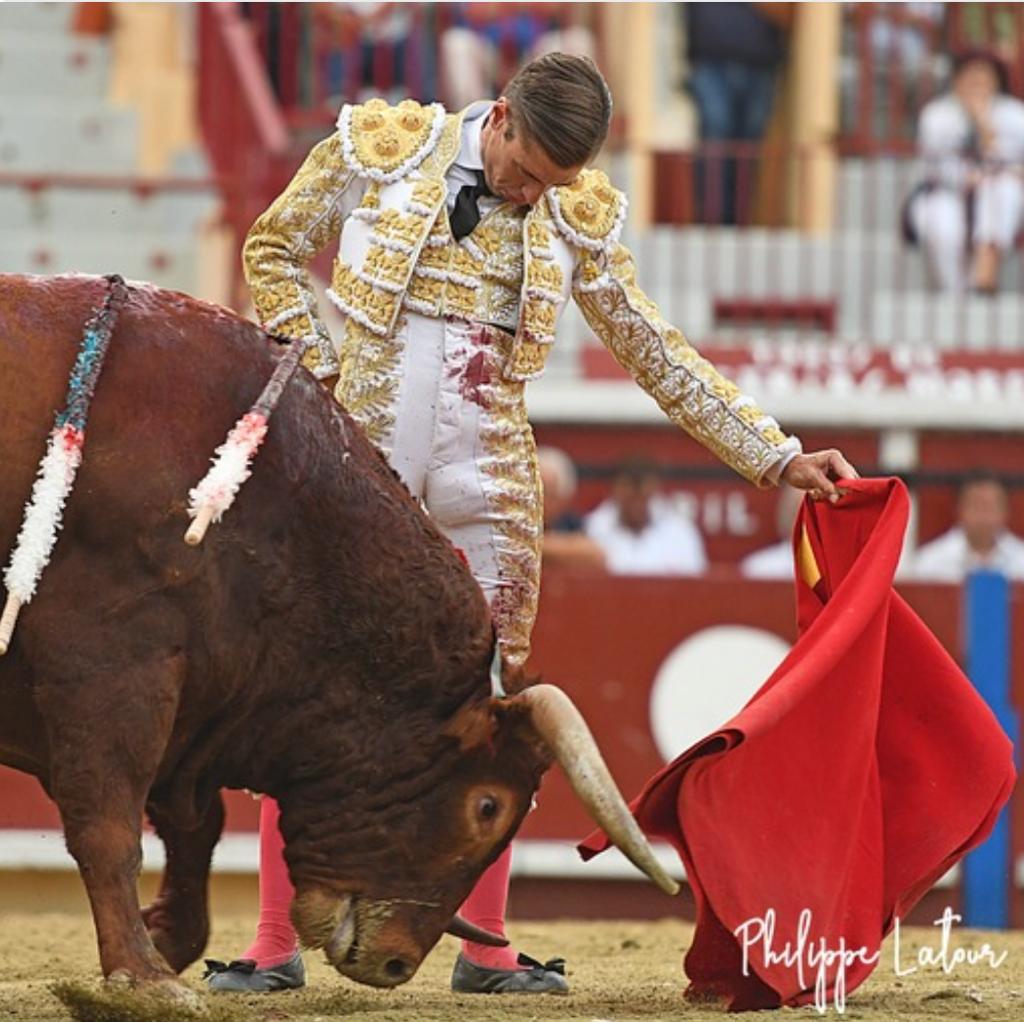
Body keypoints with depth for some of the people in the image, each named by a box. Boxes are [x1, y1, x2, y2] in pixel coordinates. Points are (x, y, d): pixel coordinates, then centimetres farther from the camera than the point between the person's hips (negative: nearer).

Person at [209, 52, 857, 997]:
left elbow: (655, 352, 11)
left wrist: (777, 457, 8)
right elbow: (274, 252, 10)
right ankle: (274, 945, 2)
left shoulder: (577, 219, 6)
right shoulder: (377, 147, -1)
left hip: (482, 479, 2)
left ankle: (485, 947, 11)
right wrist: (317, 370, -3)